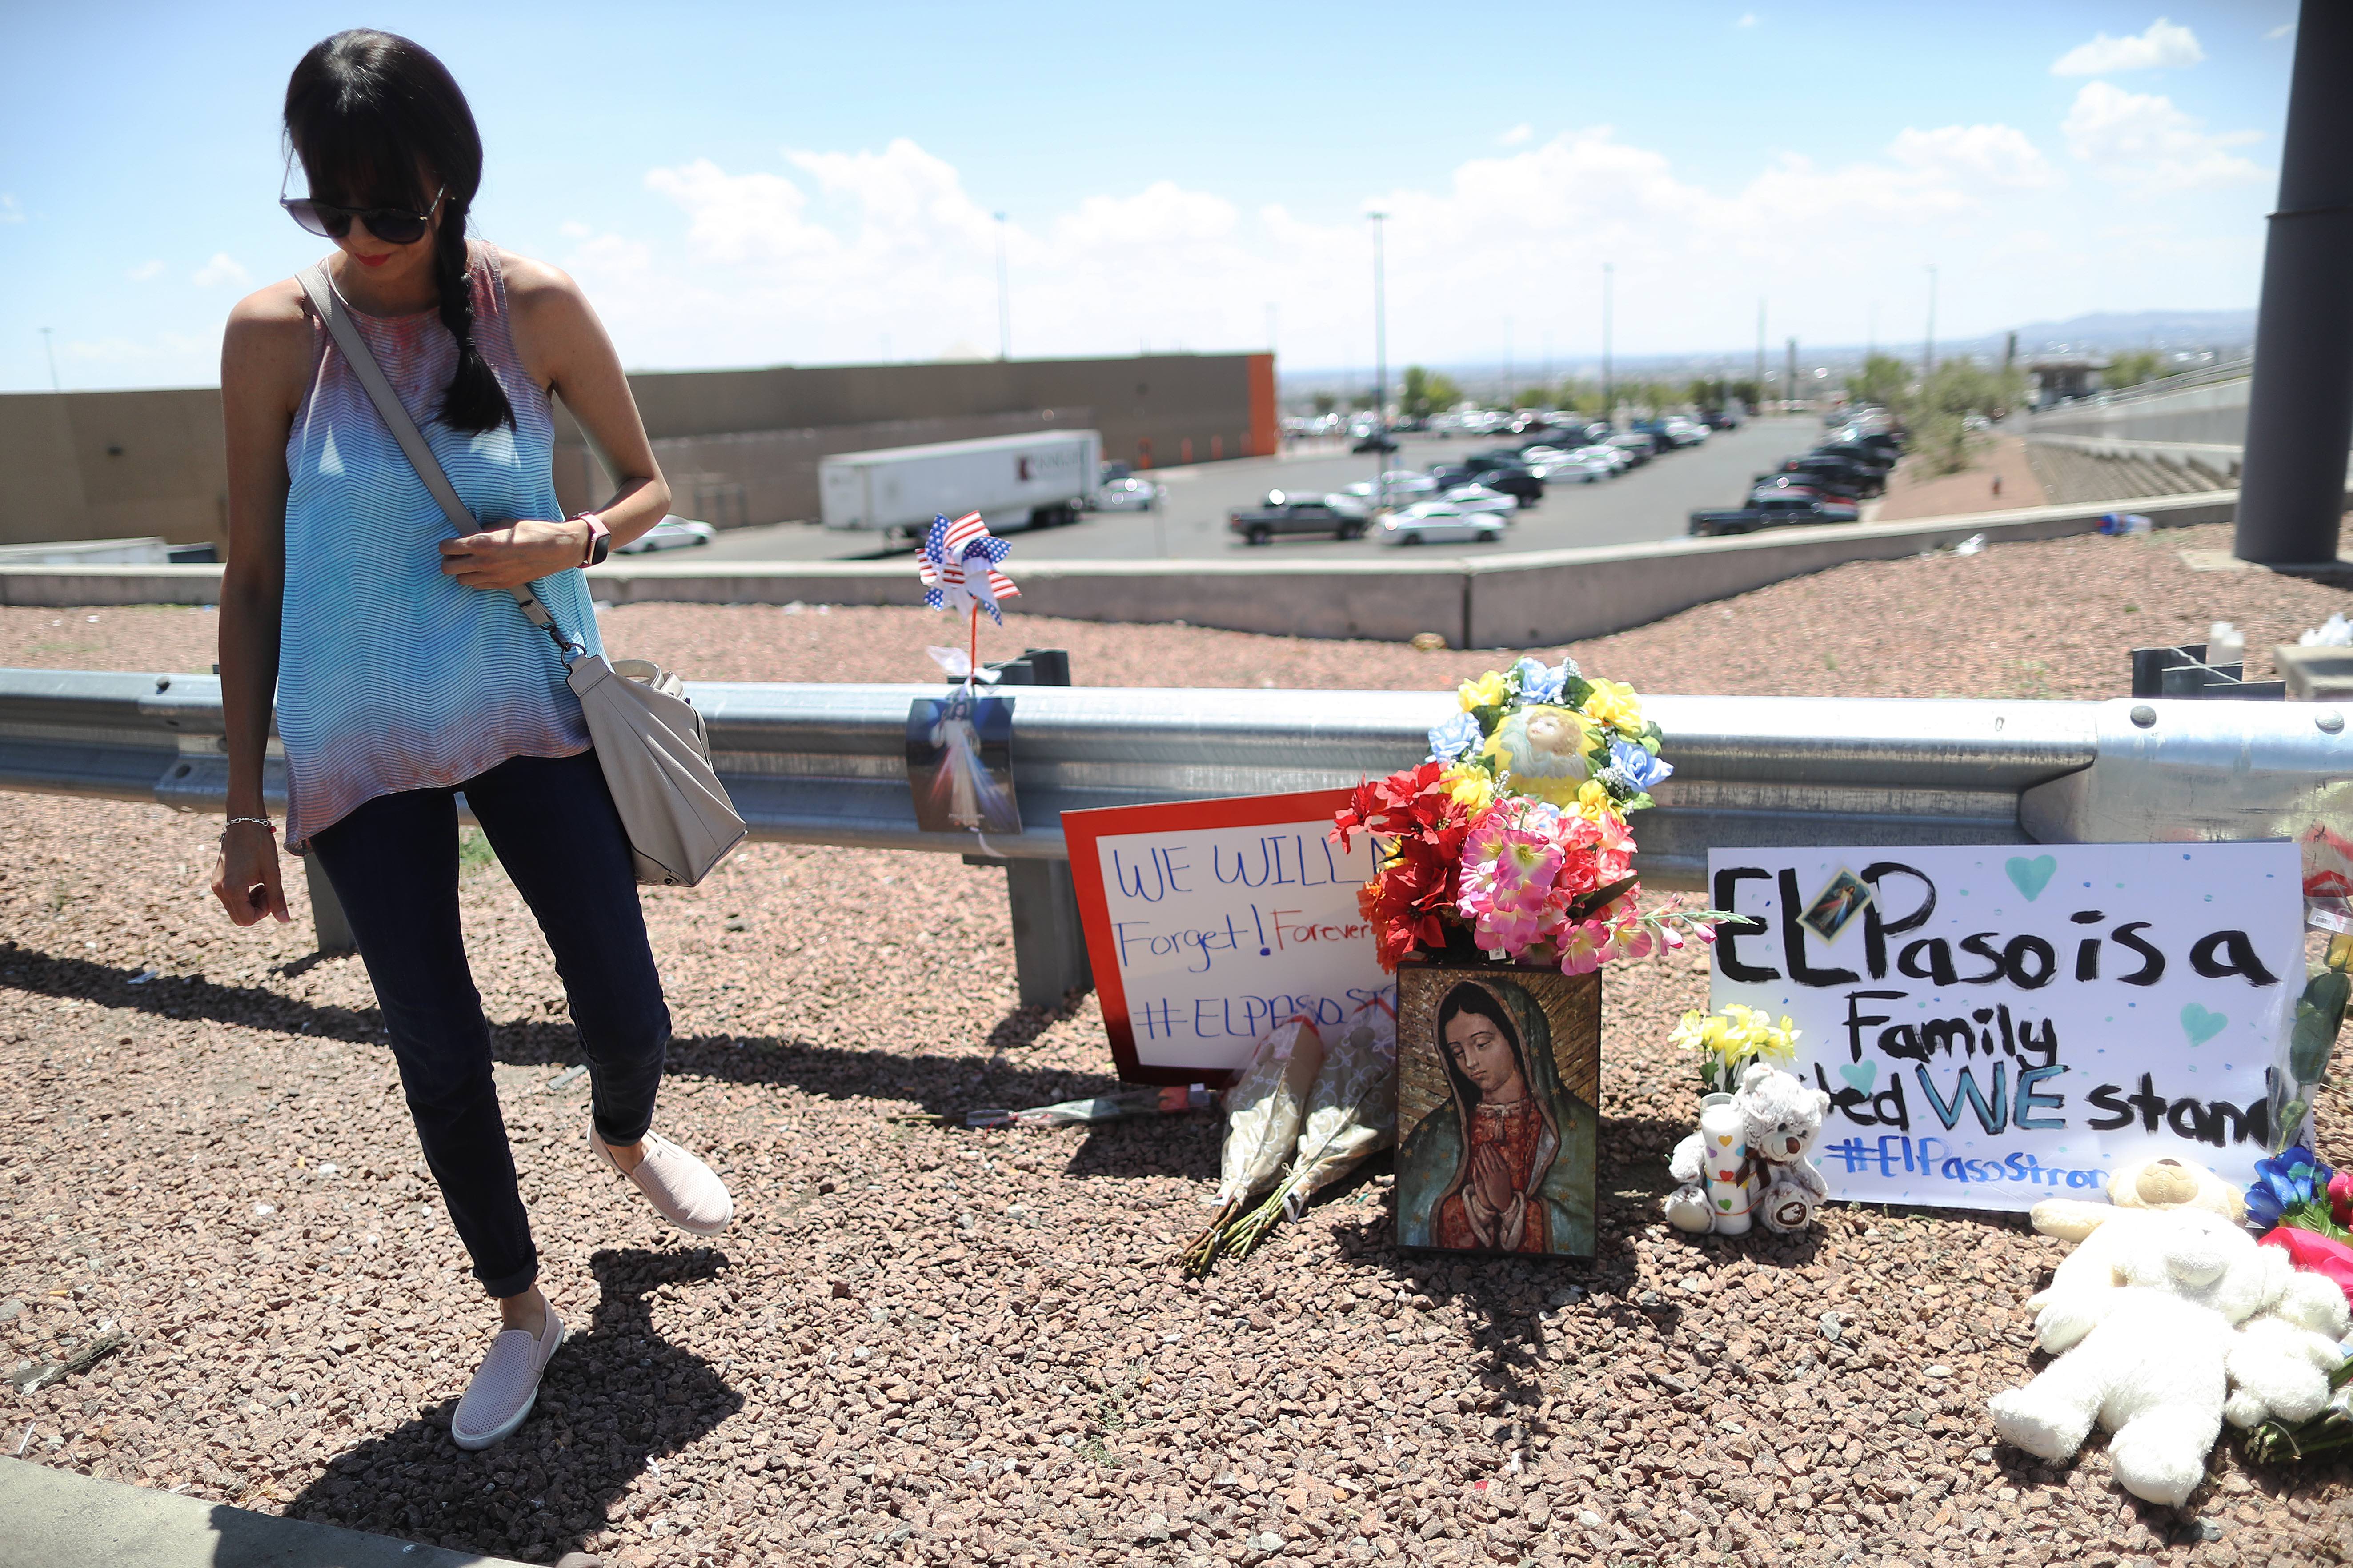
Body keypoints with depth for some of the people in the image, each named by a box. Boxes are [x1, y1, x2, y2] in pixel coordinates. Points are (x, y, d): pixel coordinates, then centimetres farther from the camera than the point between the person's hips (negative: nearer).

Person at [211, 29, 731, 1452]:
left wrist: (570, 542, -17)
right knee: (439, 1051, 6)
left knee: (628, 1011, 3)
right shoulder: (275, 335, -6)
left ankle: (626, 1135, 42)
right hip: (360, 744, 0)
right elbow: (253, 577, -1)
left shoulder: (536, 308, -5)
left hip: (532, 710, 0)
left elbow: (653, 487, 6)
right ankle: (521, 1309, 29)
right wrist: (247, 809, 0)